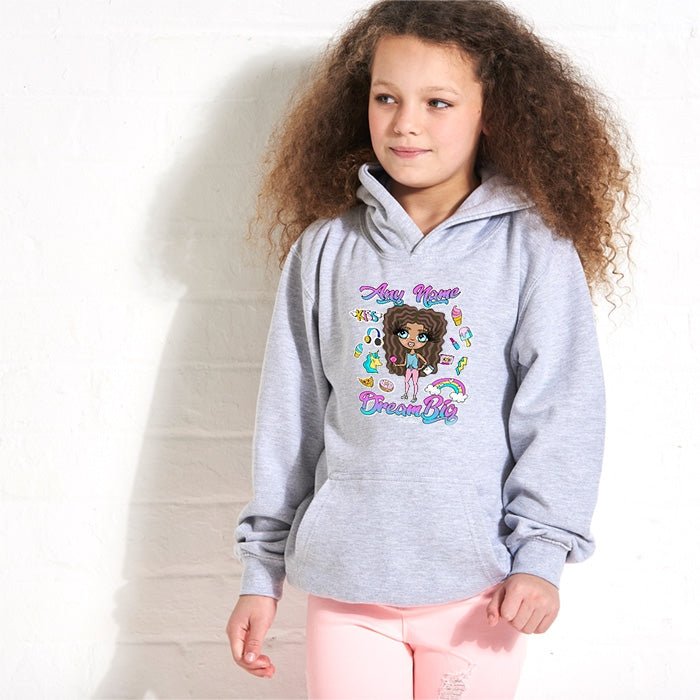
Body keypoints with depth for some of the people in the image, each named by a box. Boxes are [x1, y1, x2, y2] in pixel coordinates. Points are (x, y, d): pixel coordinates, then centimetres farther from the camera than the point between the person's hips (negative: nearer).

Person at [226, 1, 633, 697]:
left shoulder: (534, 248, -3)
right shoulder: (325, 248, 4)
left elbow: (561, 410, -3)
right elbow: (288, 413, 8)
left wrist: (540, 554, -11)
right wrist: (262, 571, 9)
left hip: (476, 588, -1)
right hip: (345, 581, 2)